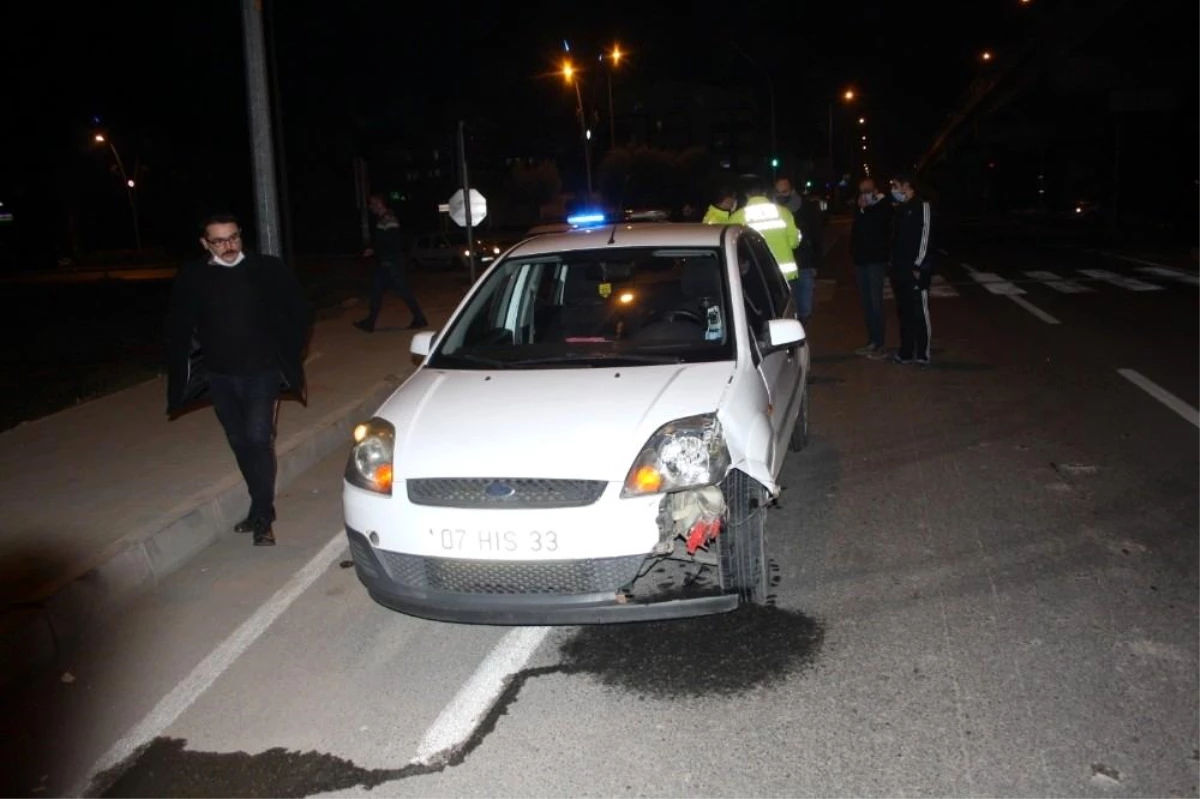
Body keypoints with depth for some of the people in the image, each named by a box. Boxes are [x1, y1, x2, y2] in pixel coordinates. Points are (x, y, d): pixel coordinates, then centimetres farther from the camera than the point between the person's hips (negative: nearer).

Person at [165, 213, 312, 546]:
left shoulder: (268, 269, -7)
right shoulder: (192, 278, -4)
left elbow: (299, 311, 3)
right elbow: (178, 325, 10)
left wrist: (286, 352, 2)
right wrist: (199, 355, 5)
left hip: (261, 372, -3)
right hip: (220, 377, 3)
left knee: (258, 440, -11)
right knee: (240, 443, 12)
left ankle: (263, 518, -1)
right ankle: (261, 507, 28)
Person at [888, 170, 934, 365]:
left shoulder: (922, 206, -6)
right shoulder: (900, 209, 16)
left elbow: (925, 237, -12)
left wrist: (917, 266, -15)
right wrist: (894, 265, 11)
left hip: (916, 270, -8)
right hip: (900, 269, 8)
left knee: (920, 312, -3)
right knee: (904, 312, 11)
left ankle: (924, 353, 2)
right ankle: (906, 352, 17)